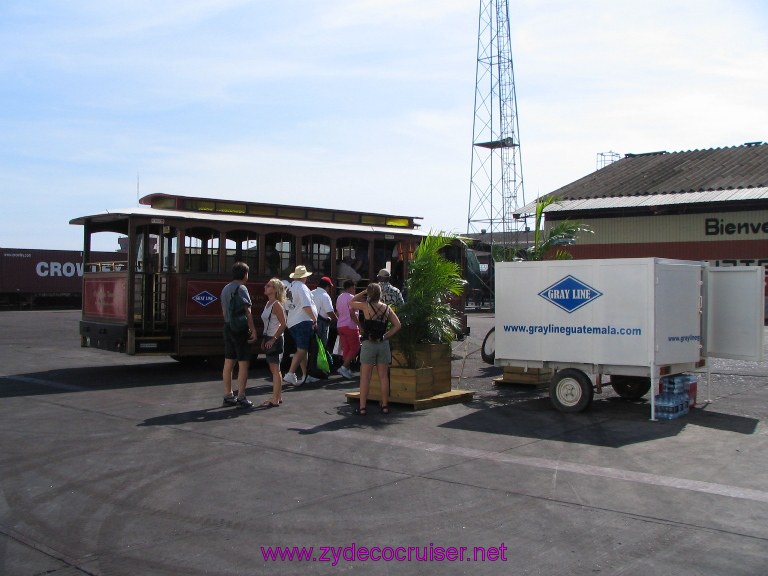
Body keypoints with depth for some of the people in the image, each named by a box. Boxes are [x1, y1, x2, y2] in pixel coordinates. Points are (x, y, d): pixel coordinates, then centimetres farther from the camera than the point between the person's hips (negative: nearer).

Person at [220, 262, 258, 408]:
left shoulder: (225, 289, 15)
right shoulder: (241, 288, -12)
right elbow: (247, 311, -18)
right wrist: (253, 330, -18)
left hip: (228, 327, 9)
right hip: (240, 329, -9)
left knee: (228, 363, 11)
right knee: (243, 363, -4)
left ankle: (228, 396, 16)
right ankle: (241, 397, -4)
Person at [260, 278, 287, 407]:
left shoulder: (276, 305, -14)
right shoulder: (268, 303, 13)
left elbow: (283, 324, -19)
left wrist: (273, 339, -20)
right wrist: (265, 340, 16)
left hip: (275, 340, -9)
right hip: (268, 339, 9)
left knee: (275, 370, -5)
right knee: (274, 370, 13)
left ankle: (275, 400, -3)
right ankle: (278, 397, 21)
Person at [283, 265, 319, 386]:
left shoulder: (290, 288, 17)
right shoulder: (302, 287, -11)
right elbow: (307, 306, -21)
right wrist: (314, 319, -14)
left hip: (292, 322, 10)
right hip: (303, 322, -10)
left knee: (302, 349, 15)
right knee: (301, 350, -12)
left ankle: (306, 376, 19)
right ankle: (290, 374, -20)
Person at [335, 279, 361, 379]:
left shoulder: (339, 297, 15)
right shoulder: (350, 298, -12)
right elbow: (352, 314, -18)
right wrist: (360, 325, -15)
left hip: (340, 326, 9)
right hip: (350, 326, -9)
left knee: (346, 349, 10)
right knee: (355, 348, -3)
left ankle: (347, 370, 10)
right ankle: (344, 367, -12)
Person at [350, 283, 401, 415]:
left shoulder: (366, 306, -8)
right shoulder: (387, 308, 2)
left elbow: (351, 303, 8)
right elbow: (397, 325, 2)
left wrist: (363, 293, 9)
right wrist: (386, 336, 4)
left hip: (369, 344, -3)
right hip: (383, 344, 3)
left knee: (365, 377, 2)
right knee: (383, 376, 10)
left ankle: (362, 408, 2)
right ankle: (385, 406, 15)